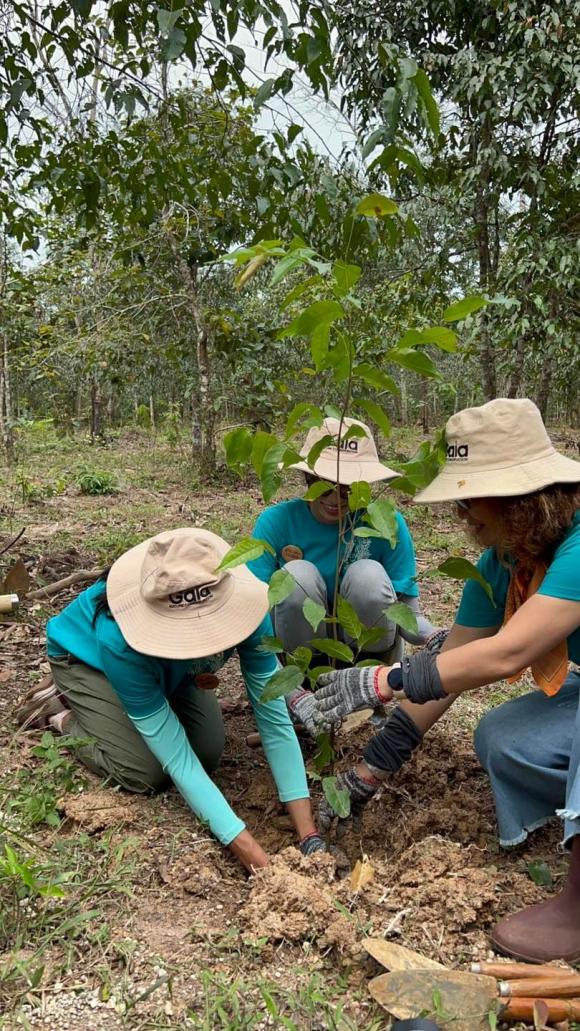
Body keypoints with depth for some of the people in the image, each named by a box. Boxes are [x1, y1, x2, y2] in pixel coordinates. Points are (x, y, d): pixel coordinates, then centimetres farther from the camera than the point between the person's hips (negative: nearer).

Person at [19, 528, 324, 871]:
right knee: (147, 773, -17)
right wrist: (249, 852, -42)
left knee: (209, 753, -7)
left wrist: (309, 836, -33)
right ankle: (63, 716, 9)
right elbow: (177, 759, -38)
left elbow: (274, 718, -29)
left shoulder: (240, 607, -36)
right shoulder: (121, 643, -44)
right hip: (85, 655, -3)